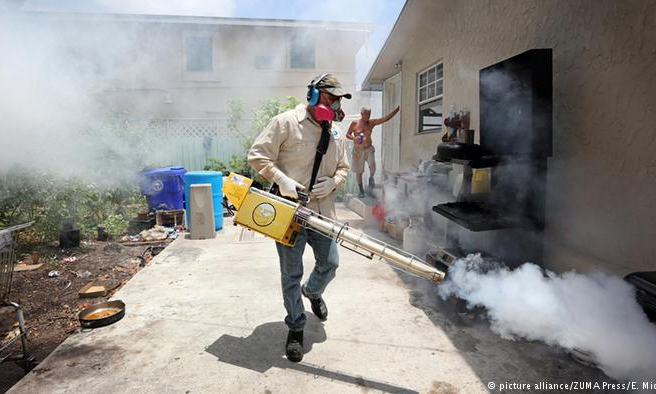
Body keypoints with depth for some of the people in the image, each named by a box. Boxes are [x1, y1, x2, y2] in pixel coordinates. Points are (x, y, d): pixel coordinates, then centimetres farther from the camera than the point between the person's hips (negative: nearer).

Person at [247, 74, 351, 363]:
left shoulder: (335, 133, 12)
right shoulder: (286, 122, -7)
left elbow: (343, 167, 20)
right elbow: (257, 155, -8)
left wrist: (333, 182, -2)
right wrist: (281, 179, -21)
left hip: (322, 212, 6)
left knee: (330, 264, 12)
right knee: (291, 274, 5)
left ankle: (312, 292, 46)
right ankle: (296, 329, 24)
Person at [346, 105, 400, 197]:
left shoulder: (372, 122, 0)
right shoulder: (355, 123, -4)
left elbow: (386, 118, -5)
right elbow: (347, 135, 2)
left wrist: (397, 109, -12)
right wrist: (354, 138, -19)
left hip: (369, 149, 1)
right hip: (358, 150, 0)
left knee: (372, 165, -24)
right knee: (358, 171, 5)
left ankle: (371, 178, 9)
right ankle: (361, 190, 21)